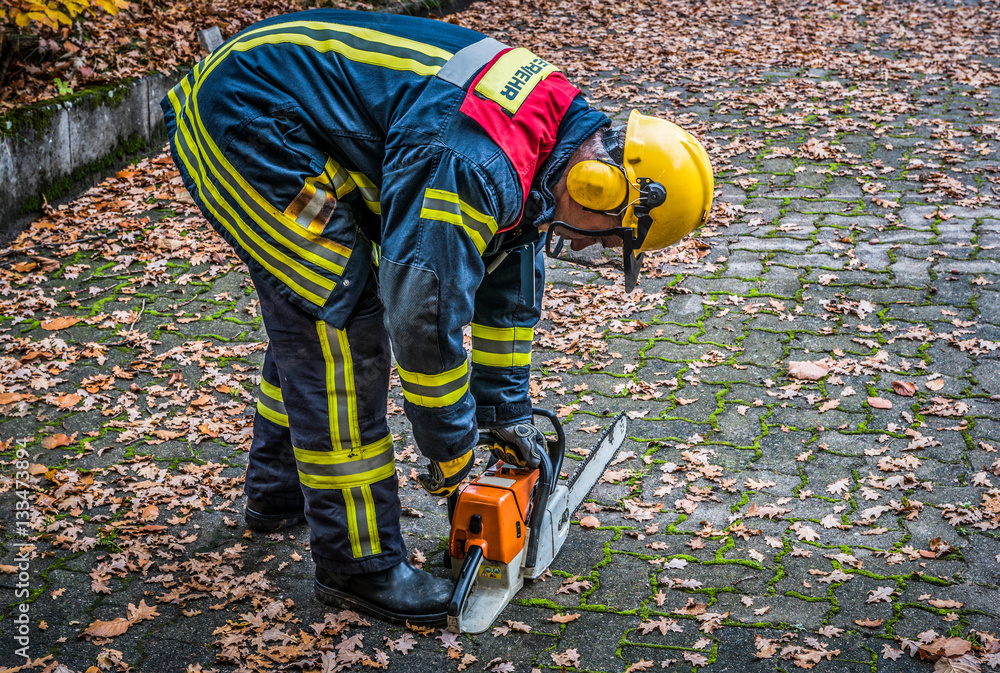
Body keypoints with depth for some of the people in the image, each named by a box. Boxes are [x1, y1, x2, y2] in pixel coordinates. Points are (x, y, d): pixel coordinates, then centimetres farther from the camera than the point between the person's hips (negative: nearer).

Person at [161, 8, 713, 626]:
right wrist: (451, 449, -10)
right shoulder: (478, 166, -29)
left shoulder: (550, 128, 3)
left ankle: (278, 494, 38)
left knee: (311, 312, 19)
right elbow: (426, 312, -26)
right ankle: (358, 563, 1)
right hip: (245, 116, -10)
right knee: (343, 327, -10)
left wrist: (510, 414, 17)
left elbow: (509, 279, 12)